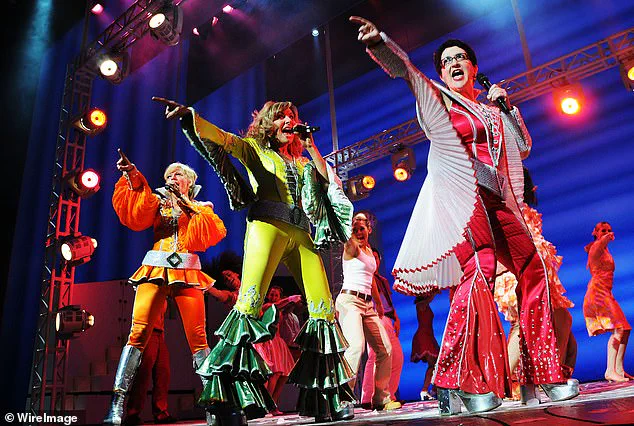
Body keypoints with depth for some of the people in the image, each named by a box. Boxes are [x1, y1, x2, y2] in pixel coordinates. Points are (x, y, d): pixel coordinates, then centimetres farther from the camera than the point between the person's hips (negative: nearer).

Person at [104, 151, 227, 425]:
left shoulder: (201, 207, 21)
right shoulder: (157, 202, 23)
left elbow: (217, 231, 1)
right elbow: (136, 217, 1)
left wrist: (191, 208, -2)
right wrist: (134, 180, -8)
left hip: (186, 272, 0)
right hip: (154, 269, 1)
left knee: (198, 338, -8)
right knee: (138, 333, -13)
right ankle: (117, 404, -16)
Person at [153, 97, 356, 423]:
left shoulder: (300, 161, 30)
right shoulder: (255, 149, 17)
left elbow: (327, 180, 19)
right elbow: (222, 137, 2)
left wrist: (311, 147, 19)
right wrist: (188, 114, -14)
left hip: (301, 234, 5)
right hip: (267, 227, -5)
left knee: (324, 308, -4)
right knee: (250, 301, -24)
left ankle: (327, 400, 5)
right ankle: (225, 394, -23)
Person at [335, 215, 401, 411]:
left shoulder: (369, 250, 20)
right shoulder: (351, 247, -2)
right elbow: (348, 239, -28)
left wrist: (379, 302, 35)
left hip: (367, 304, 8)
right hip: (349, 300, -8)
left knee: (385, 349, 5)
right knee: (357, 346, -27)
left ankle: (381, 398, 15)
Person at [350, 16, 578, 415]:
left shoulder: (492, 106, 24)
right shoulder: (437, 97, 9)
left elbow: (523, 147, 24)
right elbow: (404, 68, -8)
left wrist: (506, 106, 15)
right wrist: (378, 41, -27)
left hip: (497, 199, 7)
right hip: (460, 195, -7)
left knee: (533, 272, 5)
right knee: (480, 268, -27)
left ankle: (543, 376, 16)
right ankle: (459, 383, -24)